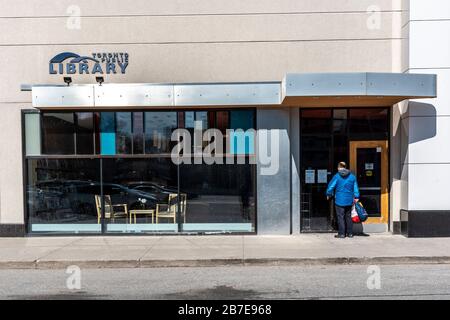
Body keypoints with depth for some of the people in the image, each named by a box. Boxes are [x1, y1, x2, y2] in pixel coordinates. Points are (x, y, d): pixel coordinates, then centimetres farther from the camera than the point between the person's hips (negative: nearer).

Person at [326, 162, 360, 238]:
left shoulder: (337, 176, -8)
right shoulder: (352, 176, 5)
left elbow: (330, 187, -5)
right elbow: (355, 188, 8)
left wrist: (328, 195, 10)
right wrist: (356, 197, 15)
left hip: (340, 200, -5)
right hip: (349, 200, 5)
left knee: (340, 216, 1)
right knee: (348, 216, 14)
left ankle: (341, 234, 3)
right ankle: (350, 233, 19)